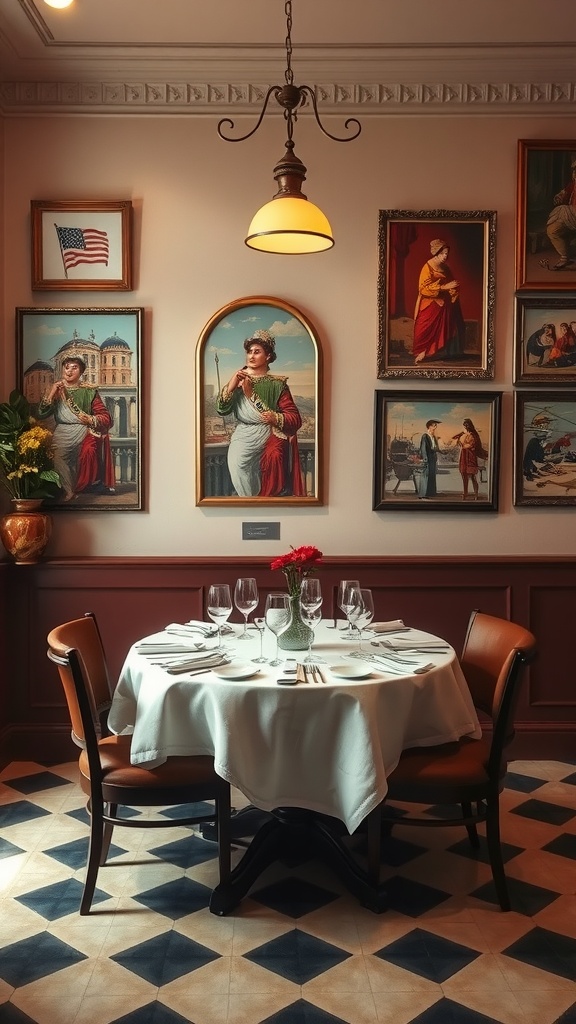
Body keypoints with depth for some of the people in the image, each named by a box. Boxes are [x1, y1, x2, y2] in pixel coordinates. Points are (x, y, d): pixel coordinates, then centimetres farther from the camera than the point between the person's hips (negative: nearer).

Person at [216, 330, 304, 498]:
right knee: (236, 462, -23)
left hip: (270, 434, -2)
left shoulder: (277, 384, 3)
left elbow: (295, 419, 0)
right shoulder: (240, 379, 11)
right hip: (243, 436, 2)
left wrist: (276, 418, -20)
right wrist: (231, 385, -12)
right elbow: (221, 410, 1)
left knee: (273, 456, -30)